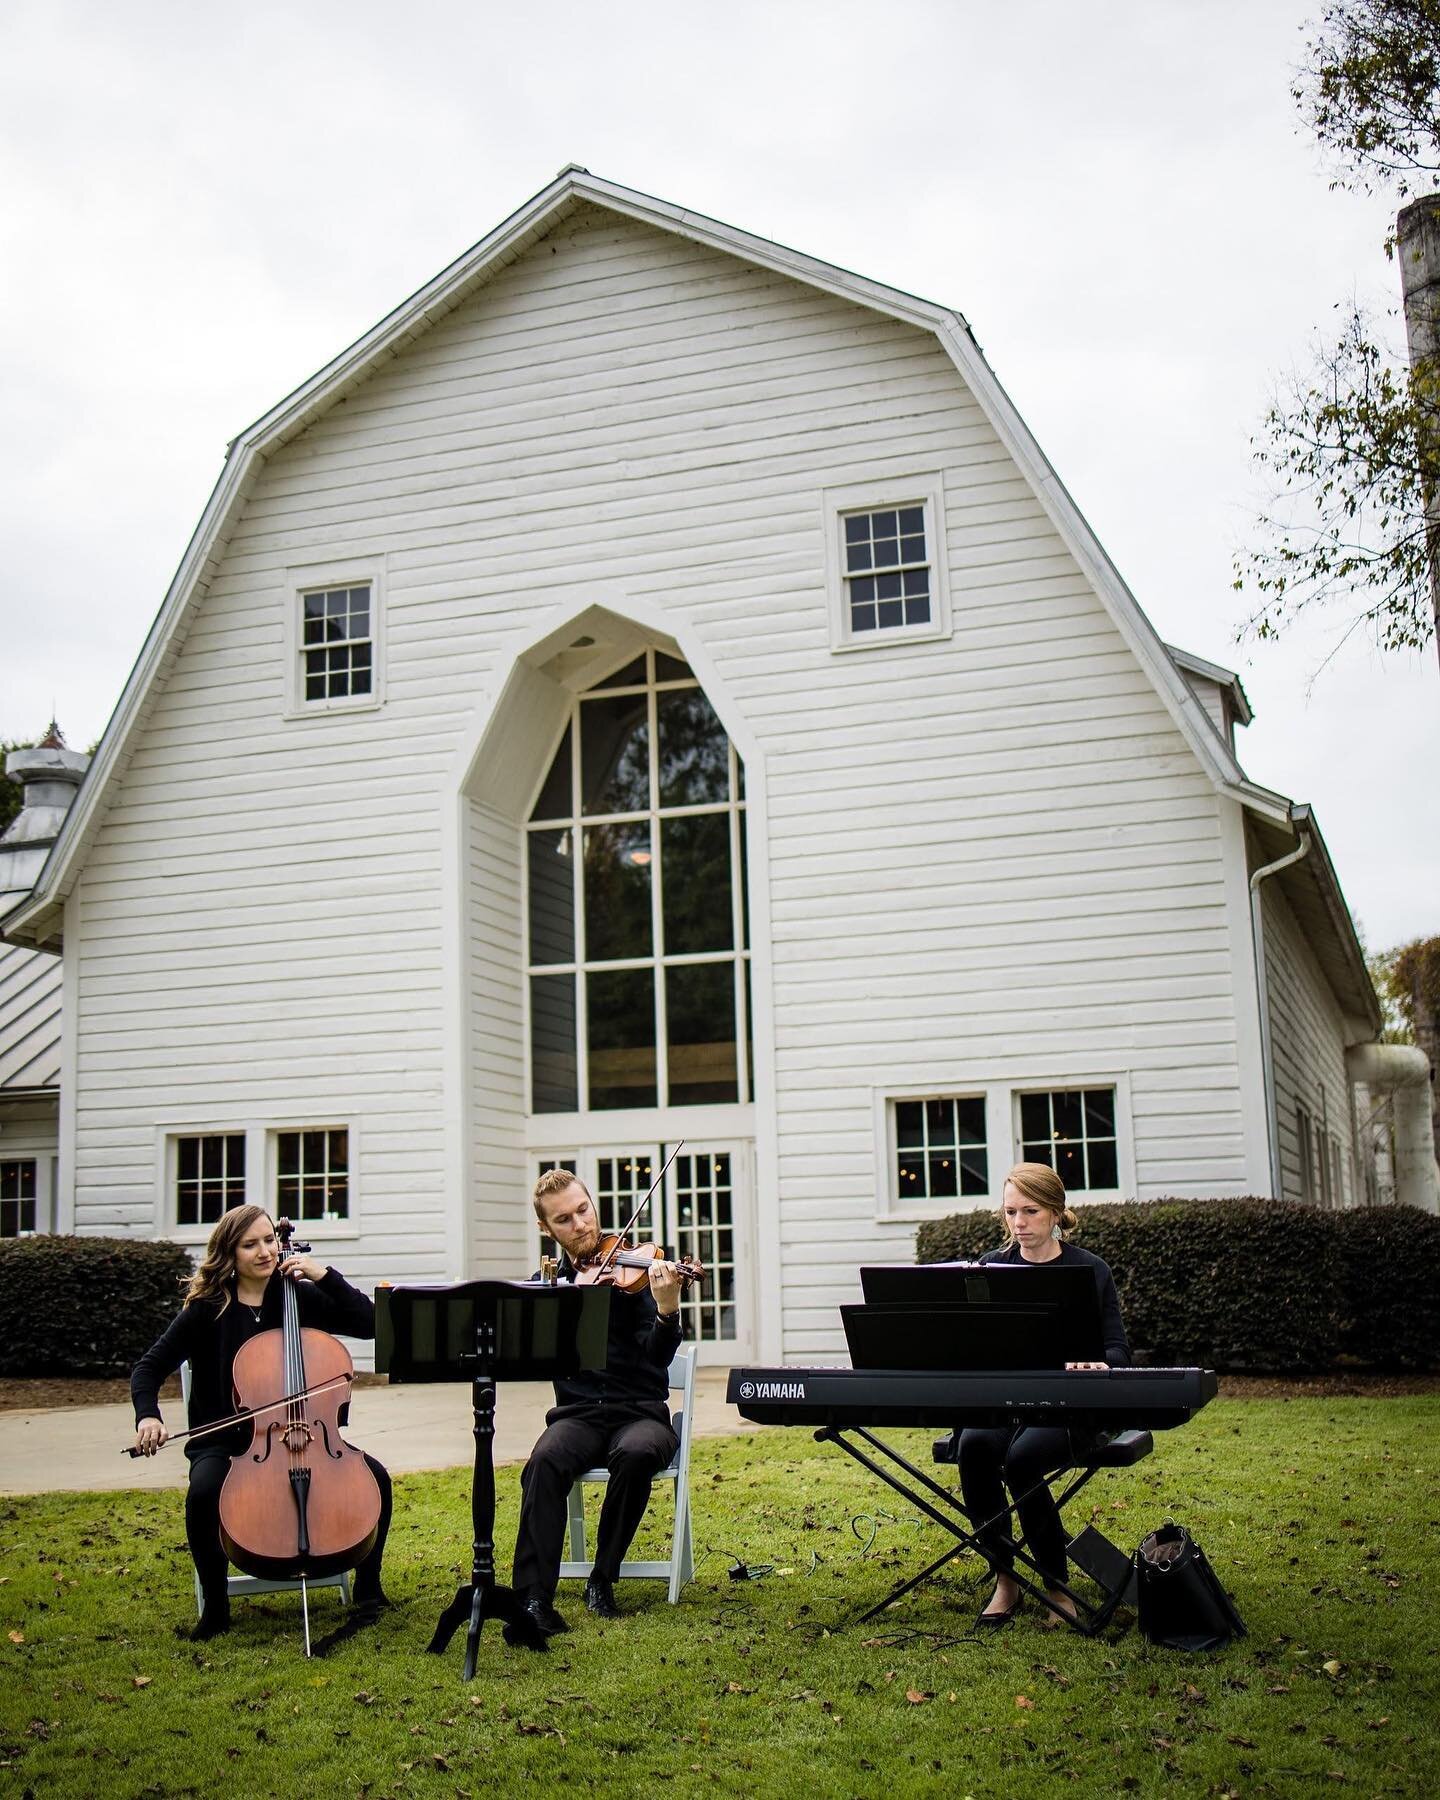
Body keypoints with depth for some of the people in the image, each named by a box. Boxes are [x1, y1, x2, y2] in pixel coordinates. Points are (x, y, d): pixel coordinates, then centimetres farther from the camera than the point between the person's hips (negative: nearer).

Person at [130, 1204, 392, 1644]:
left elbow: (369, 1323, -5)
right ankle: (215, 1606, -10)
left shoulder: (300, 1297, 2)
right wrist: (148, 1416, -23)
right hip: (224, 1442, -1)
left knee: (374, 1477, -21)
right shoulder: (207, 1310, -2)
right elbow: (149, 1368, -3)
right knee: (204, 1492, -35)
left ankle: (368, 1591, 0)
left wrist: (324, 1275, -12)